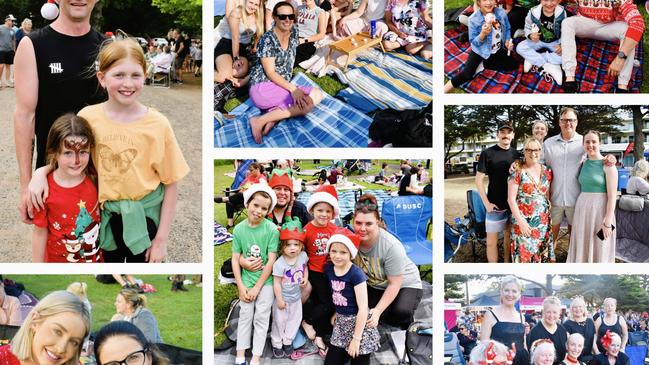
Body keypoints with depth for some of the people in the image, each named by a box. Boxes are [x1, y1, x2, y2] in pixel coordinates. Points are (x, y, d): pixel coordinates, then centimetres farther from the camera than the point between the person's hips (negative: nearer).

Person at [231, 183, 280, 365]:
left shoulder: (272, 229, -15)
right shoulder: (239, 229, -6)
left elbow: (271, 261, -14)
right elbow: (235, 259, -2)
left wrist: (257, 287, -12)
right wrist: (241, 286, -7)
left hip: (266, 281, -2)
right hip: (246, 281, 2)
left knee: (261, 318, 4)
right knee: (245, 316, 9)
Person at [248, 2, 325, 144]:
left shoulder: (294, 32, 8)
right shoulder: (267, 40, -13)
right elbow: (270, 73, -17)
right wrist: (293, 89, -27)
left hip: (281, 86, 8)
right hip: (263, 87, -8)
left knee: (318, 94, -11)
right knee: (307, 101, -25)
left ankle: (273, 117, -17)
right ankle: (260, 120, -19)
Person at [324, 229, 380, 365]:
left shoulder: (356, 274, -21)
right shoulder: (329, 269, -2)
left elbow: (363, 309, -21)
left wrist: (356, 339, -19)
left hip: (359, 322, -6)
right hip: (341, 322, 6)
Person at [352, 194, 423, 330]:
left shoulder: (391, 246, -31)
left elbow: (394, 284, -24)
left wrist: (377, 311, -30)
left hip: (405, 284, -4)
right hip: (373, 286, 4)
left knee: (401, 312, -33)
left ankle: (407, 324, 3)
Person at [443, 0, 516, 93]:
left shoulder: (501, 13, -13)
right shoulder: (474, 19, -22)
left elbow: (507, 29, 7)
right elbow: (473, 42, -17)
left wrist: (508, 41, -11)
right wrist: (483, 34, -36)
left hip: (498, 49, 5)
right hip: (480, 50, -4)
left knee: (513, 65, -8)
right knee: (467, 74, -21)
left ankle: (483, 64, 1)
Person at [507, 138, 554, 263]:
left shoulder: (546, 171, 8)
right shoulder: (517, 172, -7)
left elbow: (548, 194, 14)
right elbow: (511, 199, -9)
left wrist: (550, 214, 6)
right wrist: (520, 221, -14)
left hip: (543, 220, 4)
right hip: (524, 220, -4)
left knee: (543, 254, 6)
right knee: (524, 253, -4)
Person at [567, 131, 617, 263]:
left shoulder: (607, 165, -9)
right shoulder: (583, 164, 9)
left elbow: (612, 196, -13)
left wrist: (608, 222, -18)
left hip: (600, 209, -6)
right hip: (582, 209, 6)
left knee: (599, 249, 3)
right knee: (582, 248, 11)